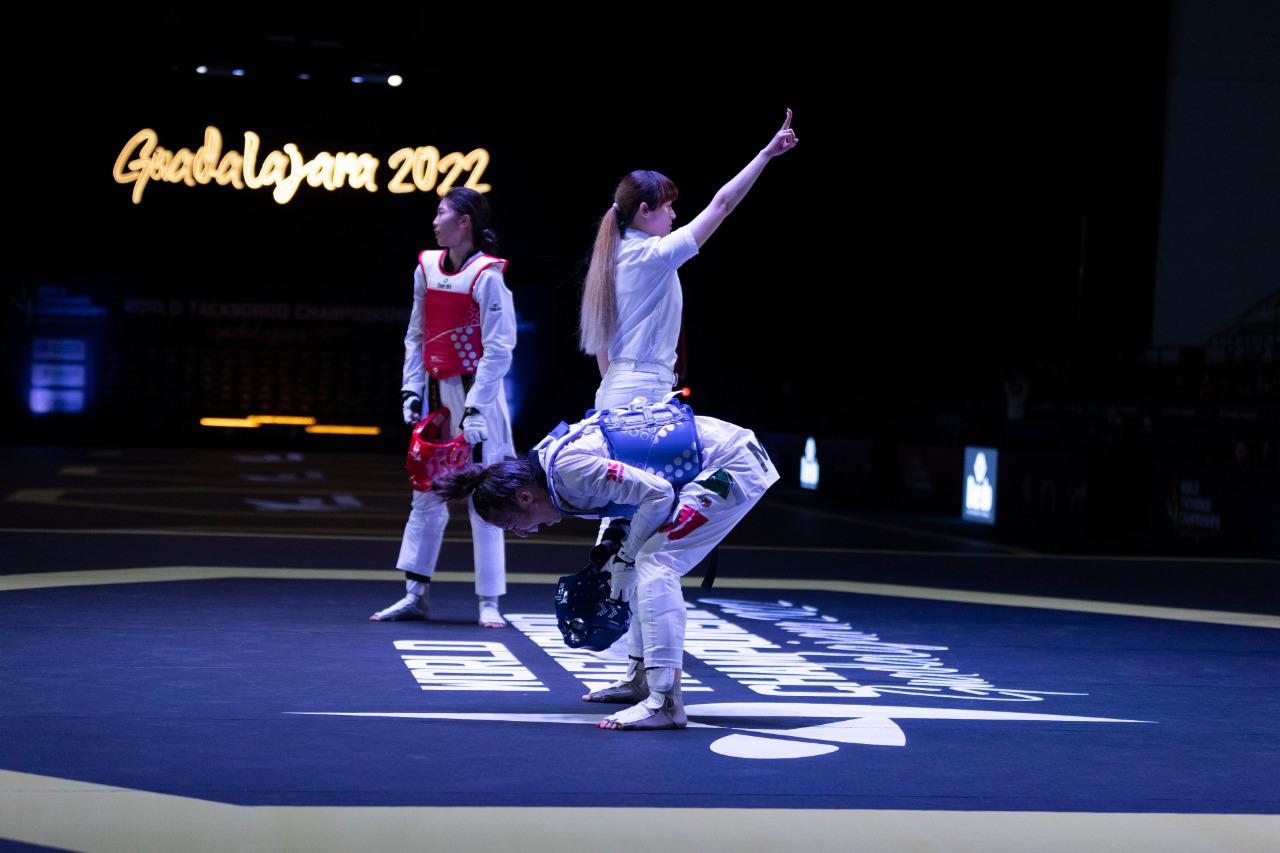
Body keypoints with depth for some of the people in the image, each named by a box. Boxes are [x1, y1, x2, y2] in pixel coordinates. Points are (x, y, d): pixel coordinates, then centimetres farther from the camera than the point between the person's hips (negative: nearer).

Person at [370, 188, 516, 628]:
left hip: (476, 393, -7)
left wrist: (476, 409, -18)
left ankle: (489, 603, 4)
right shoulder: (427, 269, 7)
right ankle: (415, 595, 15)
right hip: (437, 393, 7)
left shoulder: (487, 275, -13)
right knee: (426, 495, 9)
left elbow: (498, 349, -15)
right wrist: (411, 389, 6)